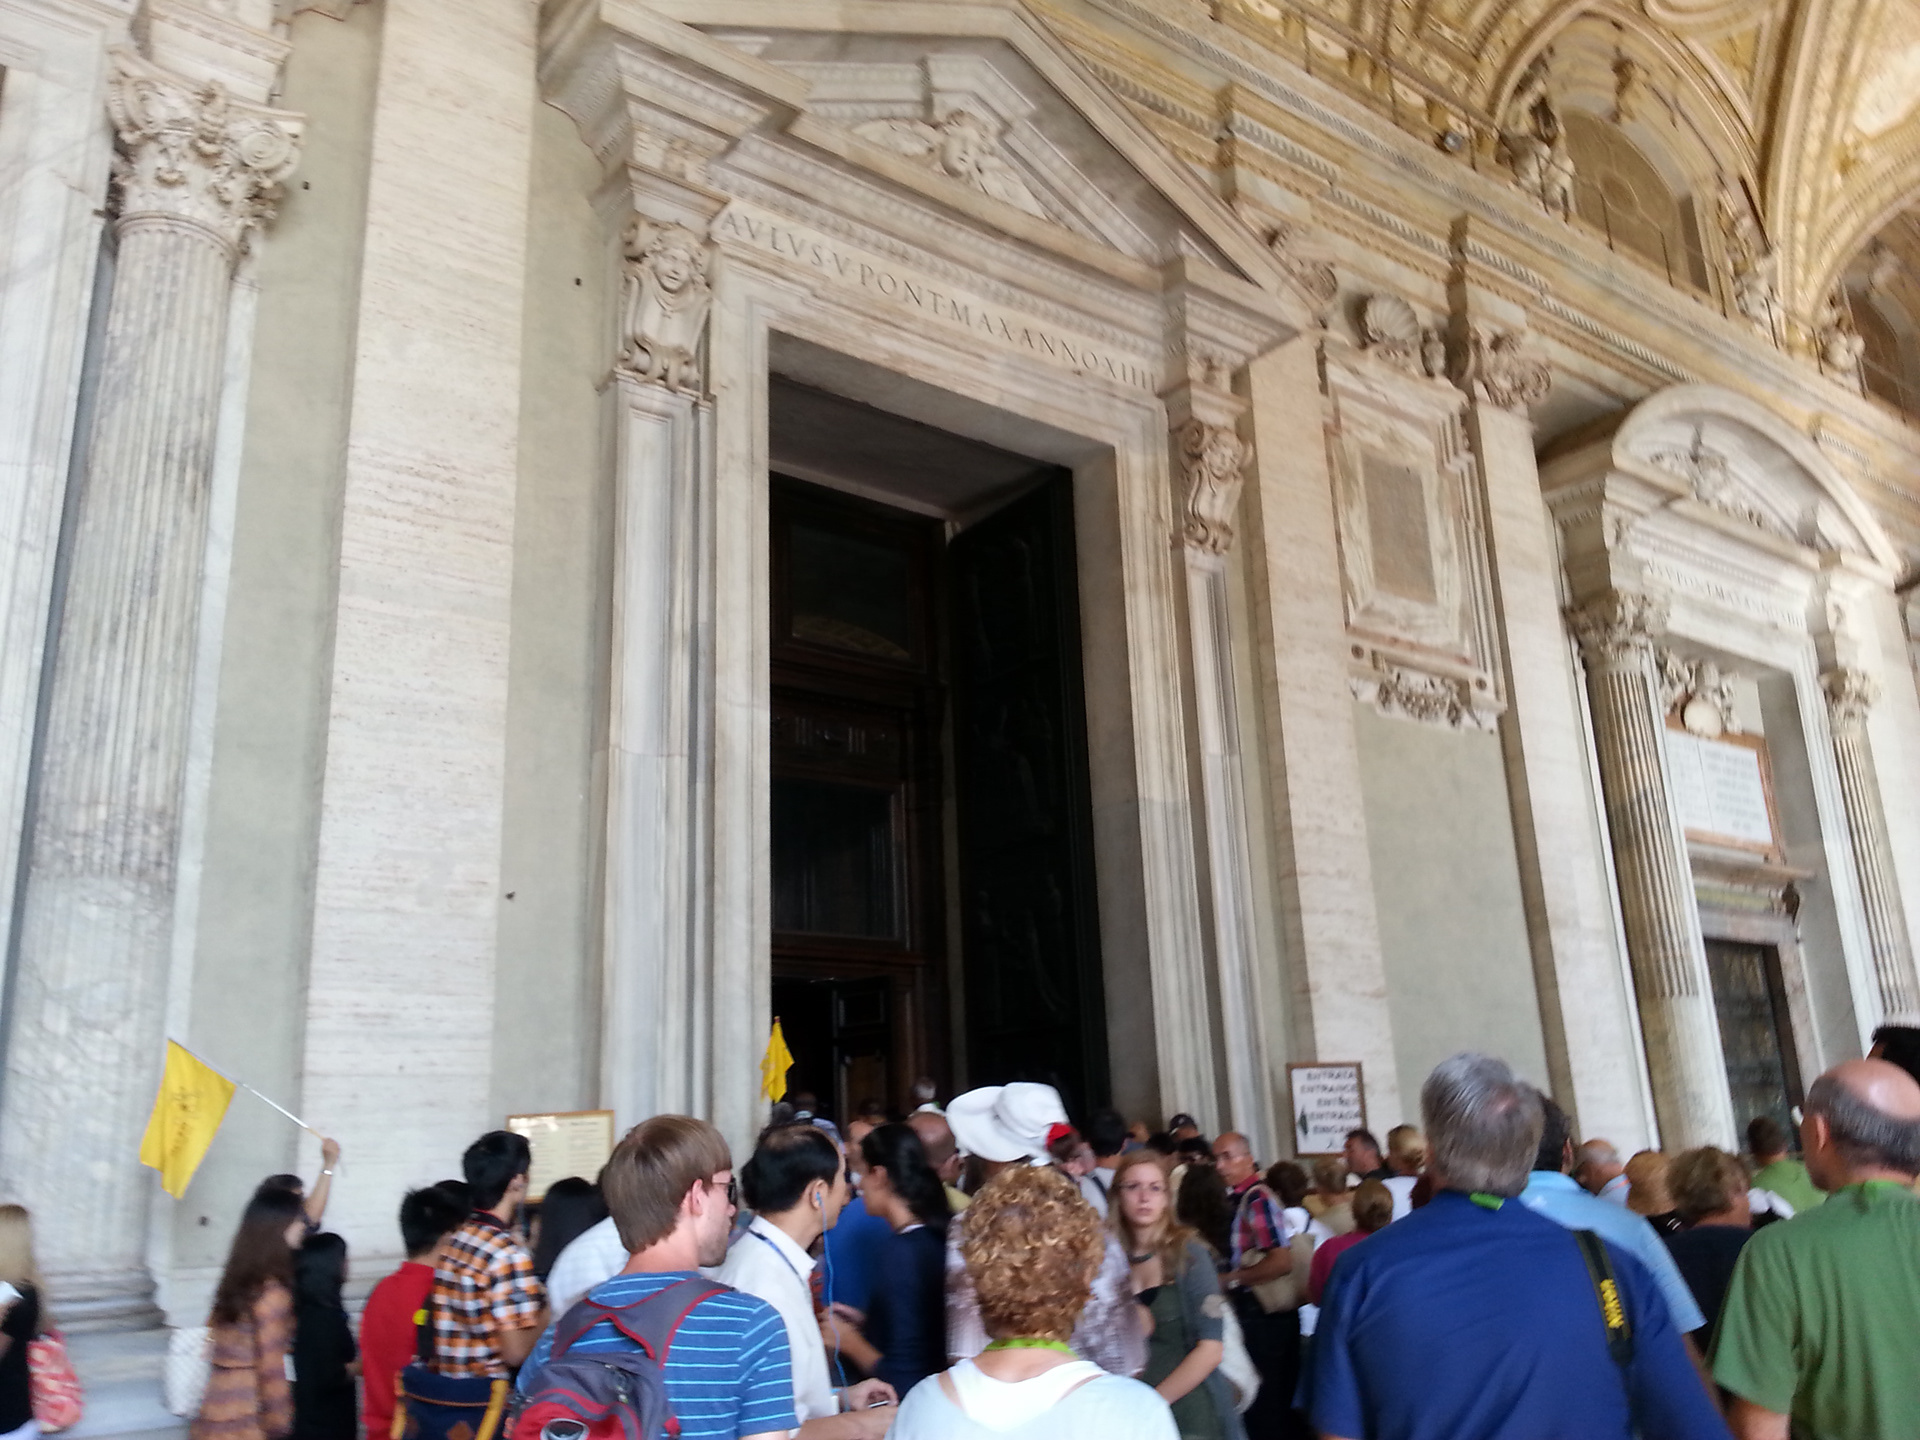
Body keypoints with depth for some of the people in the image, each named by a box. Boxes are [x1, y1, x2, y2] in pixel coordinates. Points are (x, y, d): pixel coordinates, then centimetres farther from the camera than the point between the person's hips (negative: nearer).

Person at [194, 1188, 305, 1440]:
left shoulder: (237, 1280, 7)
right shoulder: (272, 1293, -18)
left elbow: (217, 1349, 13)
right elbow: (270, 1367, -17)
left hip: (220, 1404, 8)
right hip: (247, 1417, -8)